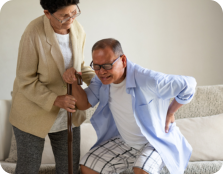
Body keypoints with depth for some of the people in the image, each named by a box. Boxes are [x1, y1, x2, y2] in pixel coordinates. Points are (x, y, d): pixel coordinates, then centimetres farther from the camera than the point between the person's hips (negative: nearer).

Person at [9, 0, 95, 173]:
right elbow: (26, 81, -19)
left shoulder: (78, 30, -7)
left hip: (67, 112, 5)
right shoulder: (34, 33, -24)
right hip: (34, 110, -5)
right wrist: (55, 100, -28)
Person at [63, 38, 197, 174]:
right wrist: (73, 83, -21)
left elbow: (189, 84, -27)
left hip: (155, 142, -6)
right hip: (124, 141, 7)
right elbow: (84, 104, -3)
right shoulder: (102, 79, -9)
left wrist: (170, 112, -14)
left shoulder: (147, 80, -33)